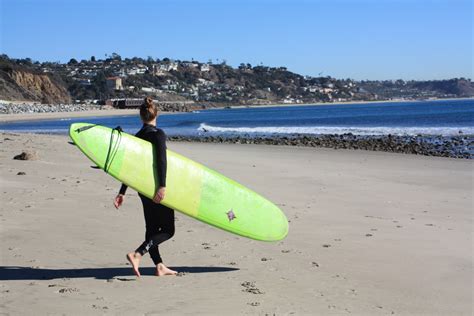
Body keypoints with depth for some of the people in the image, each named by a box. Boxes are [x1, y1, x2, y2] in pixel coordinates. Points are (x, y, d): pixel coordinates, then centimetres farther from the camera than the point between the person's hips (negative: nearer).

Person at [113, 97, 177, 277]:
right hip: (156, 188, -7)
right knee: (167, 230, -2)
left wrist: (122, 193, 12)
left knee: (152, 228, 13)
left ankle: (159, 266, 15)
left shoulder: (136, 137, 9)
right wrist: (163, 186, -27)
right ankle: (137, 254, -18)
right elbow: (161, 161, -23)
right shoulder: (158, 134, -11)